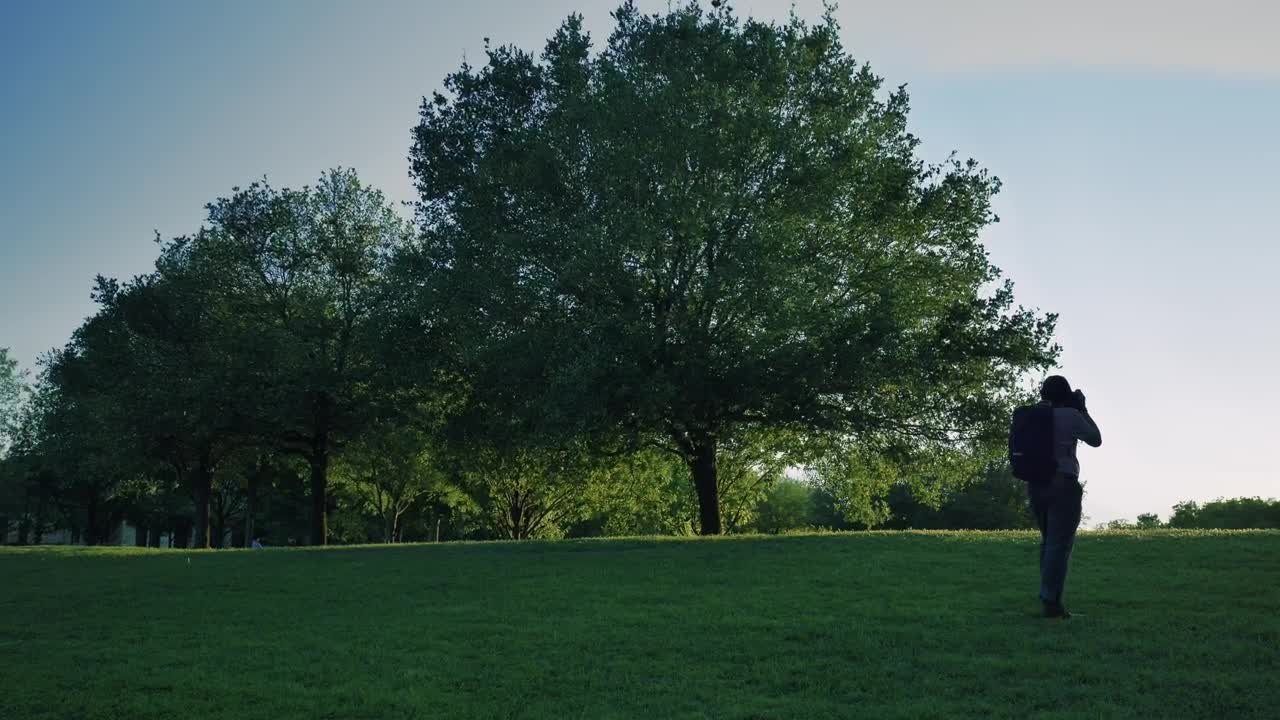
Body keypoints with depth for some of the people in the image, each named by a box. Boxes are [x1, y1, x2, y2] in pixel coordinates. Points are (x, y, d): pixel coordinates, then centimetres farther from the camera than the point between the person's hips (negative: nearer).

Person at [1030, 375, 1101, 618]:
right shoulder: (1070, 415, -6)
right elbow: (1096, 440, 4)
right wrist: (1083, 410, 11)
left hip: (1036, 484, 6)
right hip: (1063, 484, -6)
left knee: (1048, 541, 18)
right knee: (1060, 543, -4)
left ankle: (1049, 596, 18)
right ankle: (1051, 601, -8)